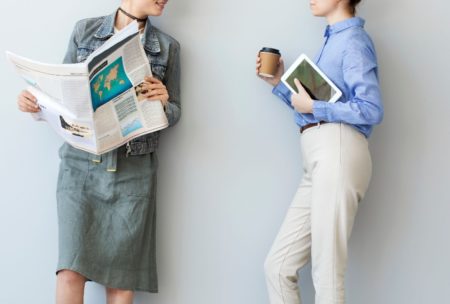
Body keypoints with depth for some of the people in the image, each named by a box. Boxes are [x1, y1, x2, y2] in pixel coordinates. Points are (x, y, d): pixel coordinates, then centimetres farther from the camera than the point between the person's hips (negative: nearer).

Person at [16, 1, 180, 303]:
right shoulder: (84, 31, 6)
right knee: (71, 273, -9)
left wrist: (163, 103, -11)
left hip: (134, 172, 1)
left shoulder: (168, 47, 6)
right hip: (81, 165, 0)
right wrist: (35, 99, -7)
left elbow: (174, 113, 11)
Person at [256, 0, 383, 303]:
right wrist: (279, 83, 18)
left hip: (337, 152, -9)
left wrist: (314, 106, -7)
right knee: (278, 265, 7)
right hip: (319, 159, 9)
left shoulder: (353, 39, -2)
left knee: (327, 274, -3)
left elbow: (372, 109, -14)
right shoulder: (334, 40, 25)